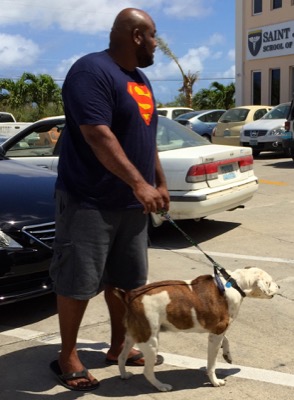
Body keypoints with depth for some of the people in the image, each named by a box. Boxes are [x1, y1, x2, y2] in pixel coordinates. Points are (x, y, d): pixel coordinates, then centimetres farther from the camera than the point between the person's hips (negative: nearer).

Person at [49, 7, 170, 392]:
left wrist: (160, 183, 19)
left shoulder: (140, 79, 15)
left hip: (130, 203, 9)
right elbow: (97, 135, -26)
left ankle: (119, 345, 31)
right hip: (89, 201, -9)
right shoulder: (92, 71, -15)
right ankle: (67, 356, 16)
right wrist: (139, 182, -31)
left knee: (125, 279, 15)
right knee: (78, 282, 0)